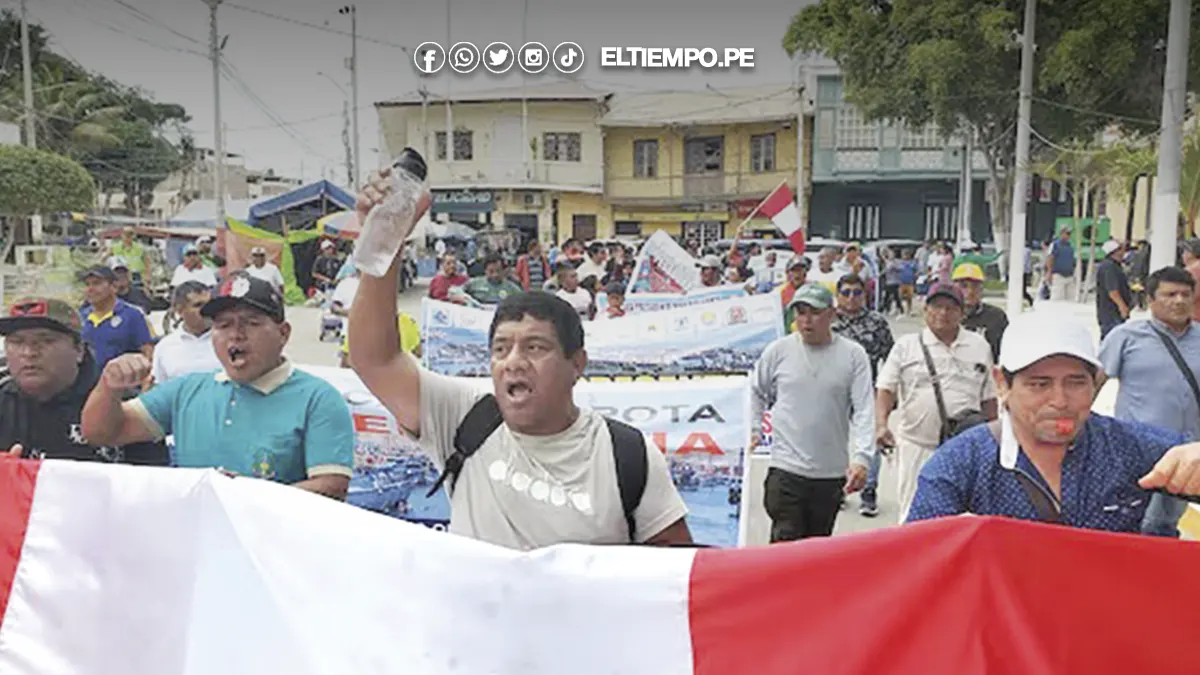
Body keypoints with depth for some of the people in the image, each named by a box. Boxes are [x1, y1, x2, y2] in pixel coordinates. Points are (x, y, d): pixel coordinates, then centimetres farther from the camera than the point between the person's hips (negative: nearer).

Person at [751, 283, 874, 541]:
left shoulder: (853, 355, -2)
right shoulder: (778, 351, 0)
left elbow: (863, 411, -5)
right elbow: (756, 392, 16)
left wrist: (862, 457, -14)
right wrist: (755, 430, 8)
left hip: (832, 473, 1)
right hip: (786, 469, -1)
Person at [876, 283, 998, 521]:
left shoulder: (980, 346, 10)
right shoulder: (906, 345, 4)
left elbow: (989, 398, 14)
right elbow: (886, 390, -2)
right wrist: (881, 425, -17)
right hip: (916, 445, -1)